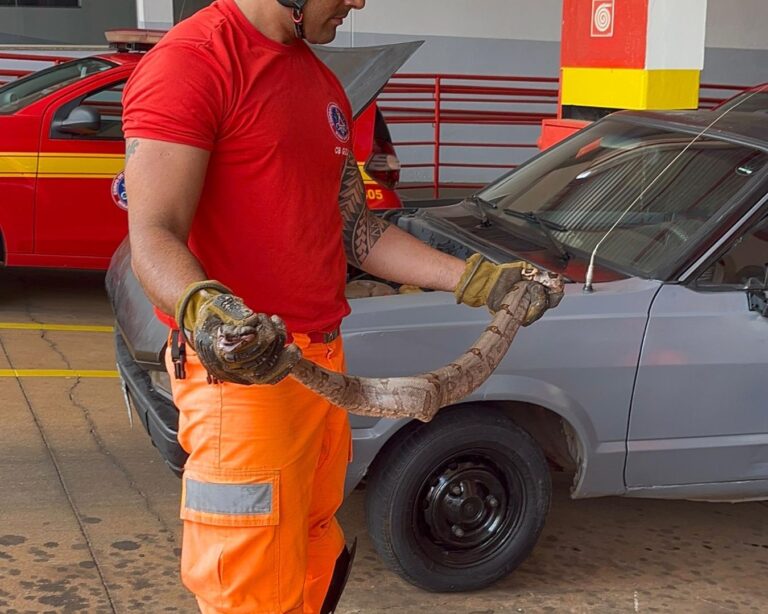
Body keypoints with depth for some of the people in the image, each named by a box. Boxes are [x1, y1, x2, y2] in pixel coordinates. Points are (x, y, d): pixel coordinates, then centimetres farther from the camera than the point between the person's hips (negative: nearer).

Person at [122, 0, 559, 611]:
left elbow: (357, 230, 20)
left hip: (323, 362, 9)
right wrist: (203, 310, -40)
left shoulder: (321, 84, 18)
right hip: (240, 367, -8)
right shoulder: (190, 62, -11)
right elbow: (154, 237, -19)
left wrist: (477, 281, 13)